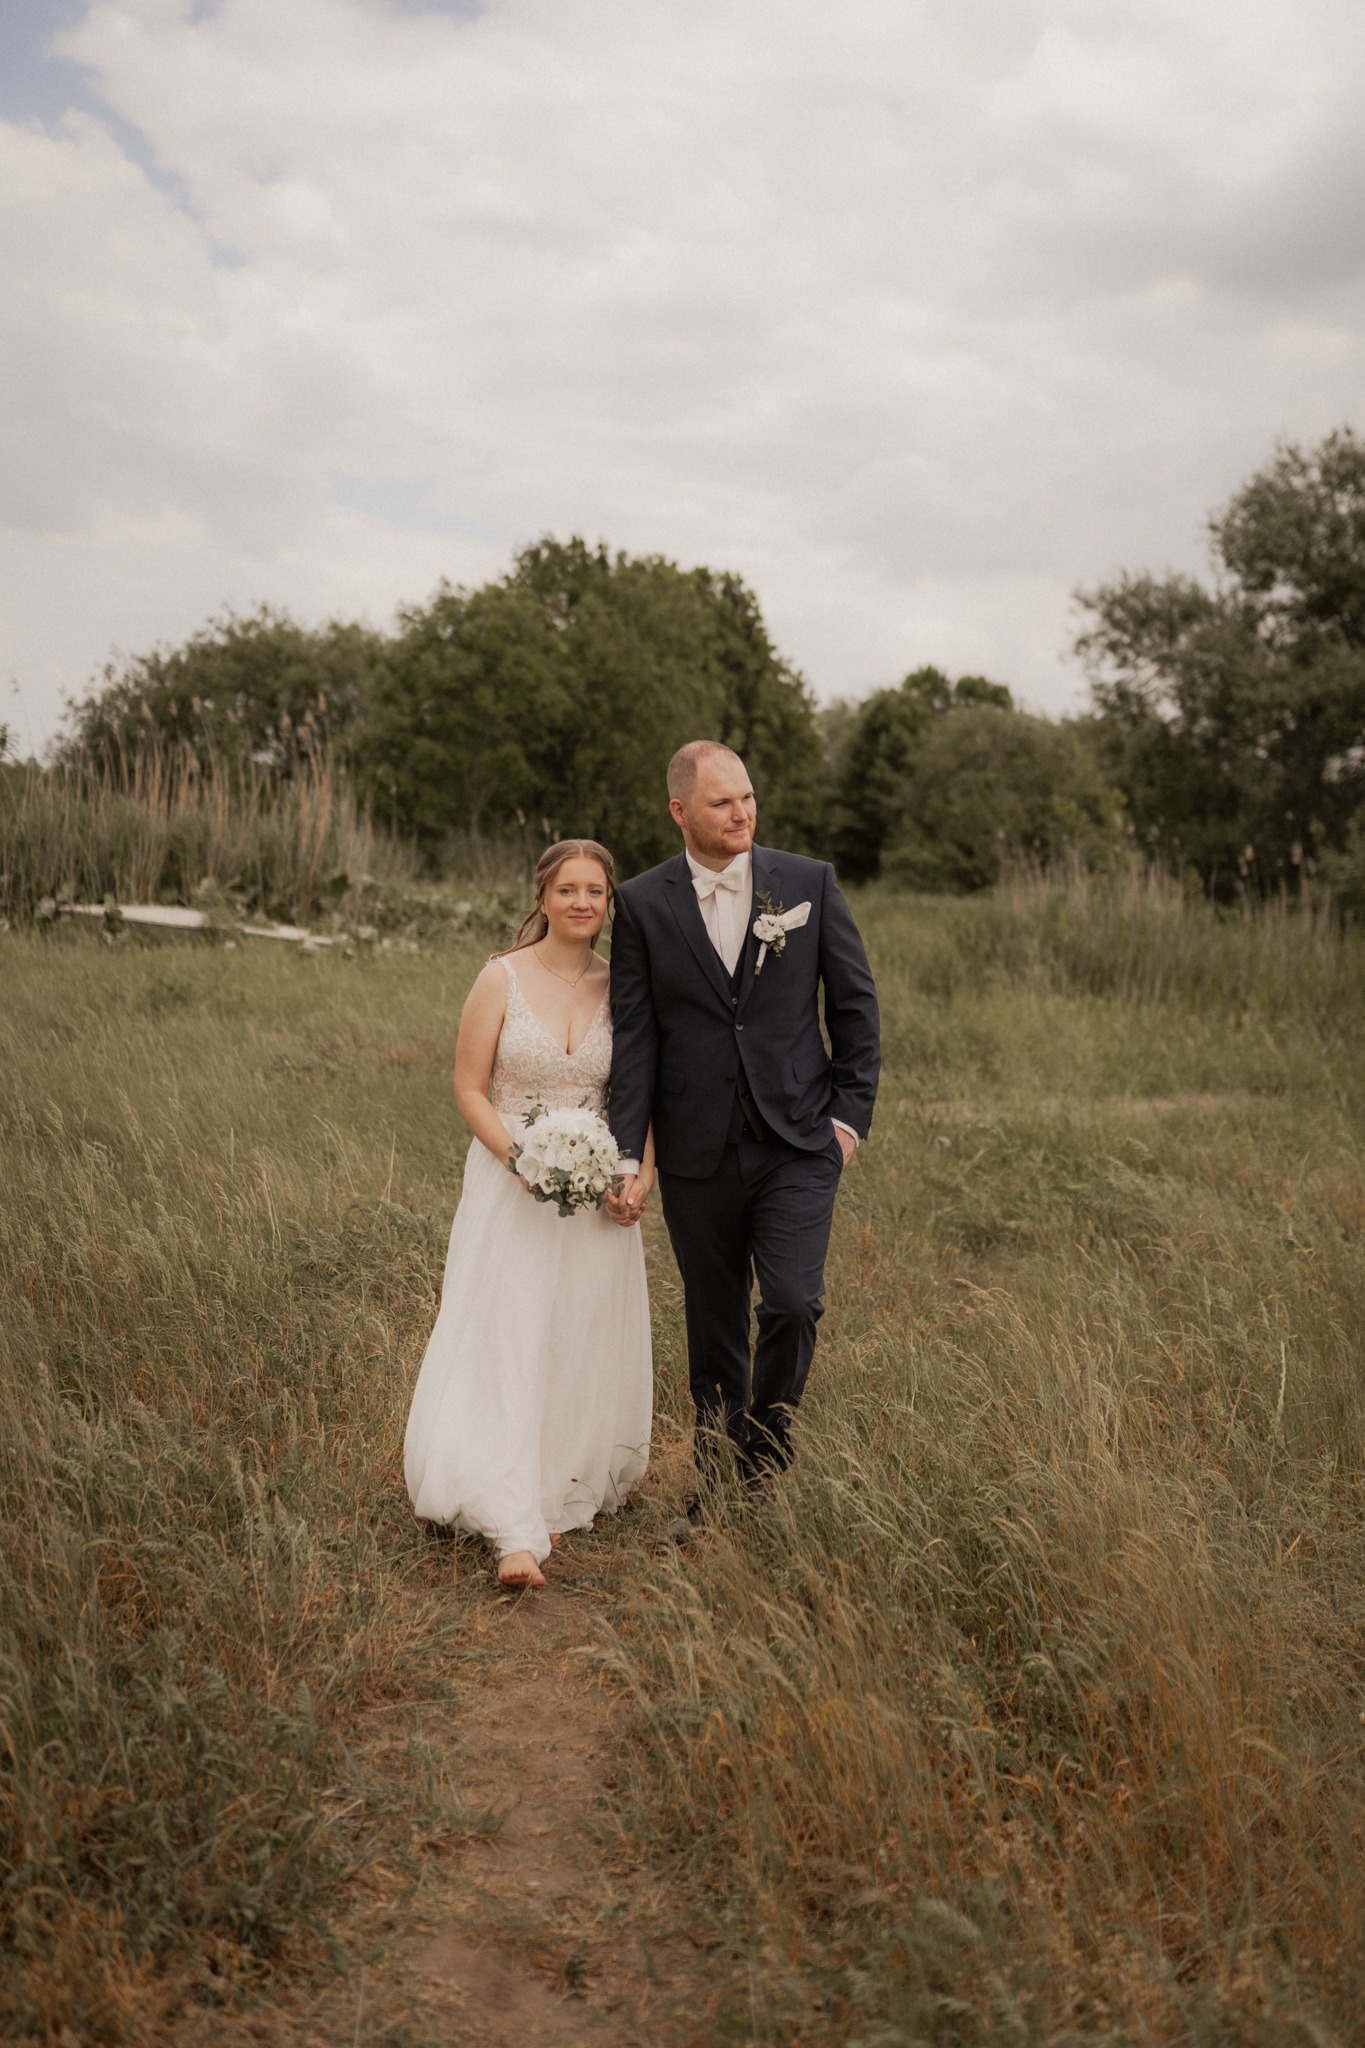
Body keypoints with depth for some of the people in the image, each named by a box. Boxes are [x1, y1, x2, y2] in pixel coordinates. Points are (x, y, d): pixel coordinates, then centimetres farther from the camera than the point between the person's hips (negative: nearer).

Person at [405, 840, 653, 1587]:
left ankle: (569, 1494, 28)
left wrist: (641, 1177, -8)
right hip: (511, 1185, -2)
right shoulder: (502, 979, -5)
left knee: (585, 1350, 9)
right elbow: (470, 1089, -3)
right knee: (505, 1348, -8)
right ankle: (516, 1533, -7)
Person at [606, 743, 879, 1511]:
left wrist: (850, 1114, -1)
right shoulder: (643, 903, 0)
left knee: (793, 1304, -13)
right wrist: (628, 1154, -5)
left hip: (800, 1144, 0)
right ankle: (712, 1479, 27)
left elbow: (856, 1004, 5)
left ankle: (765, 1461, 10)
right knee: (714, 1326, 10)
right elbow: (634, 1036, -1)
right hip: (698, 1154, 1)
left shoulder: (810, 882, 0)